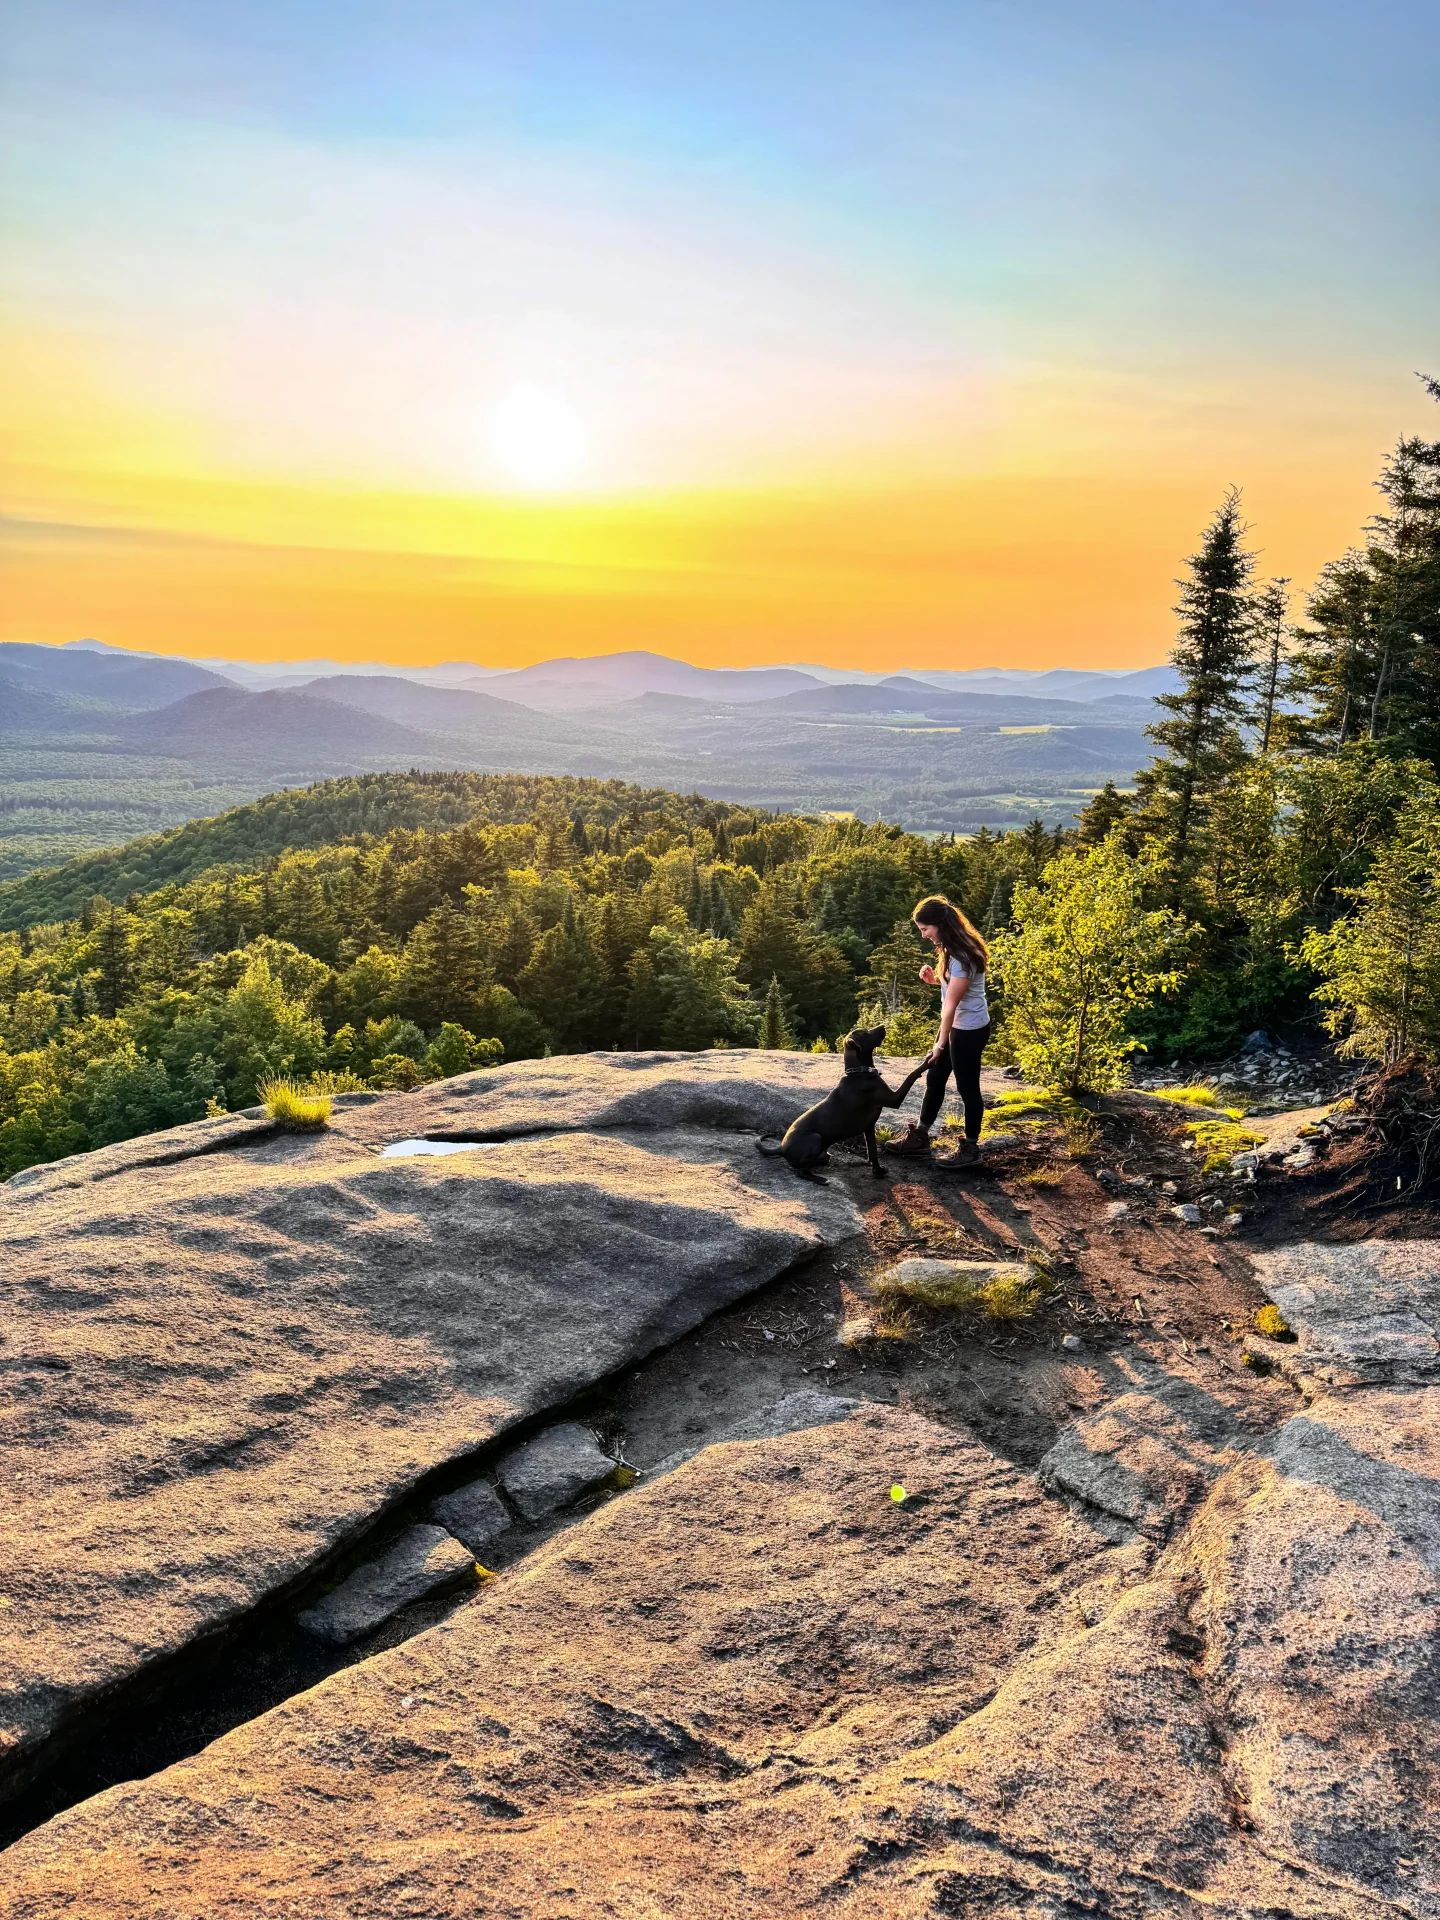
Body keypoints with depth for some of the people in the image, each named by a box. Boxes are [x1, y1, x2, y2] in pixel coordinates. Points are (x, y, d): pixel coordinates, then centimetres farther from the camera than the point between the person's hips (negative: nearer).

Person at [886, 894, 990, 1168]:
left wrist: (940, 1044, -17)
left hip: (970, 1029, -10)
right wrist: (934, 978, -3)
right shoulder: (953, 948, 4)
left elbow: (951, 1004, -23)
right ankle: (919, 1136, 28)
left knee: (967, 1086, 3)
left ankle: (970, 1148, 17)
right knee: (934, 1078, 16)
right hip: (956, 1025, 10)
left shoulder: (962, 956, -26)